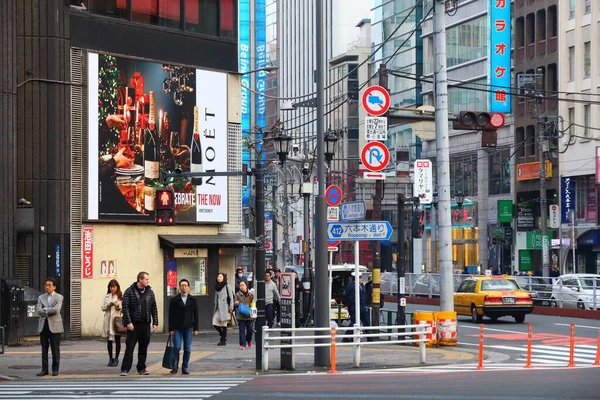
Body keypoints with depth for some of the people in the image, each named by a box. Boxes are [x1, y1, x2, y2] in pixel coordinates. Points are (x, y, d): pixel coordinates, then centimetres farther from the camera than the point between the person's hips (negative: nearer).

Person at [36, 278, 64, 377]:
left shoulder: (59, 297, 2)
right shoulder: (41, 297, 14)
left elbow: (56, 309, -13)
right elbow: (38, 310, 0)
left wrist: (45, 310, -5)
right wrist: (49, 311, -10)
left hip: (54, 325, -4)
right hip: (43, 325, 4)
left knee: (55, 349, -1)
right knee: (44, 349, 4)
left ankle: (55, 369, 5)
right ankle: (44, 369, 7)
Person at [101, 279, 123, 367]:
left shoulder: (121, 296, 0)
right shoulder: (107, 296, 11)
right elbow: (102, 308, 8)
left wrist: (118, 306, -20)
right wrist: (108, 305, -10)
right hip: (108, 320, 3)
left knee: (117, 340, 2)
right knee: (109, 340, 4)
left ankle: (116, 359, 9)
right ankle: (110, 359, 12)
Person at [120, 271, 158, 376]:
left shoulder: (150, 292, 9)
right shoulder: (130, 291, -4)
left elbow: (154, 308, 10)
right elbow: (125, 307, -8)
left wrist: (155, 322, 4)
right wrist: (128, 322, -15)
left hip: (145, 324, 4)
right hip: (133, 324, -4)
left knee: (143, 347, 8)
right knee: (129, 347, -4)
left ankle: (141, 368, 17)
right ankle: (125, 369, 0)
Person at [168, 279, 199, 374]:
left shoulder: (193, 300, 6)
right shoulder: (174, 300, 1)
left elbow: (196, 315, 7)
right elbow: (171, 315, 1)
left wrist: (195, 328, 2)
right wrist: (171, 329, -4)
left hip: (188, 327, 1)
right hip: (177, 328, -1)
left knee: (187, 349, 3)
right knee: (177, 348, -7)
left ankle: (185, 368, 10)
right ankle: (175, 367, 5)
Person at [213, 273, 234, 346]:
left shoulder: (227, 286, -3)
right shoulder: (216, 287, 15)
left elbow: (231, 297, -4)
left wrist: (231, 307, -10)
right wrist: (215, 306, 14)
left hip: (224, 307, -6)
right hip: (218, 307, 6)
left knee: (224, 324, -4)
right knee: (215, 323, -1)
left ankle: (223, 340, 5)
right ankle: (223, 336, 21)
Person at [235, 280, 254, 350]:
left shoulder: (250, 294, 4)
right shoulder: (237, 294, 2)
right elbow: (236, 303, 4)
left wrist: (252, 298, -8)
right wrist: (236, 304, -17)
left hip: (249, 315, 1)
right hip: (240, 315, -1)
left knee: (249, 330, 5)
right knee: (242, 330, -3)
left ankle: (249, 340, 34)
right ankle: (242, 344, 1)